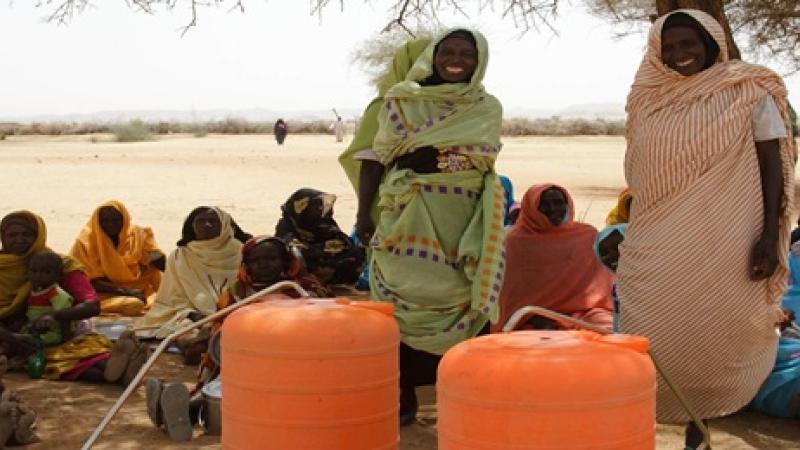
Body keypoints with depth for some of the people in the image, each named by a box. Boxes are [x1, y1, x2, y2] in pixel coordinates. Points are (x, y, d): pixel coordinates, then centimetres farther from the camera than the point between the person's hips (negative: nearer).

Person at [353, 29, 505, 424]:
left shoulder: (488, 109, 9)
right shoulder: (401, 101, 4)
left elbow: (483, 161, 5)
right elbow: (377, 157, 2)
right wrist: (363, 211, -4)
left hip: (466, 218, 1)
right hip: (409, 216, -1)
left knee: (461, 302, 1)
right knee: (406, 303, -1)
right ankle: (403, 393, 7)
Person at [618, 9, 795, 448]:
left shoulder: (750, 93, -2)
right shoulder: (652, 101, 9)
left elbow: (772, 165, -4)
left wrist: (770, 236, -12)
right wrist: (633, 238, 18)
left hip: (723, 243, -3)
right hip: (658, 247, 3)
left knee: (710, 336, 3)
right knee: (646, 340, 3)